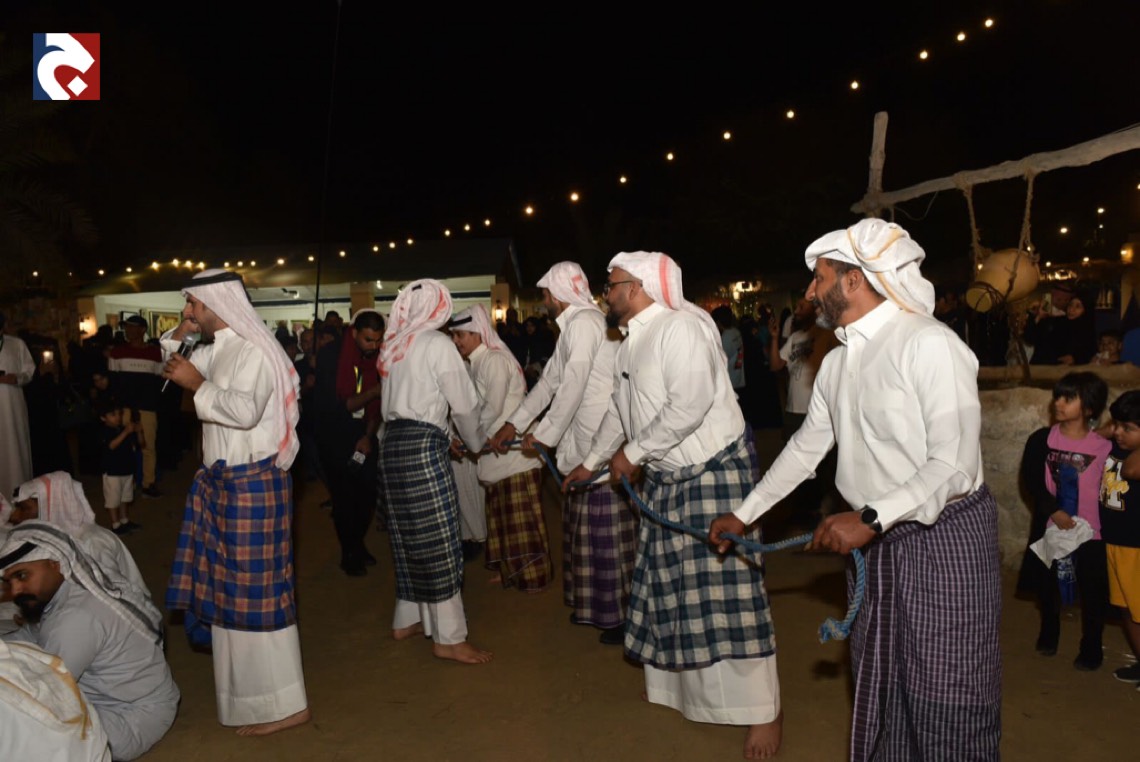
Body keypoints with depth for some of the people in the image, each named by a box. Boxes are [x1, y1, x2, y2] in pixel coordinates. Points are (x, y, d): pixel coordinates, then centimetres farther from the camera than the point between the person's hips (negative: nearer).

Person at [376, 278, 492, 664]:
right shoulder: (437, 343, -8)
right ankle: (448, 637, 3)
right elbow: (465, 404, -6)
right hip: (422, 446, -8)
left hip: (393, 443, 8)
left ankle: (407, 620, 28)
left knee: (409, 535, 17)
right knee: (438, 540, -3)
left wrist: (444, 437, 20)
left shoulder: (394, 344, 14)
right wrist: (476, 442, 12)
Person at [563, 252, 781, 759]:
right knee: (670, 582, 16)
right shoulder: (632, 342, 11)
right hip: (665, 476, 9)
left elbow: (690, 403, -29)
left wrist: (635, 452, -19)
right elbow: (620, 409, 23)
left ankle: (763, 711, 8)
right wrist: (592, 461, 30)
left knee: (723, 588, -6)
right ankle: (677, 682, 35)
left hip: (712, 469, -9)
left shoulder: (679, 328, -18)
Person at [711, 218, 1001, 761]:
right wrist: (742, 515, 18)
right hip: (875, 542, 8)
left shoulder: (928, 344, -18)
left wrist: (869, 518, -26)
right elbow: (805, 448, 16)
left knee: (944, 703, 3)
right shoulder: (837, 362, 7)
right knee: (880, 690, 18)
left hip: (944, 537, -7)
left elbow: (955, 465, -22)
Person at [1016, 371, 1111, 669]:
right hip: (1050, 527, 2)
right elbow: (1030, 478, -10)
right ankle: (1048, 633, 41)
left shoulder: (1104, 447, -11)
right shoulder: (1041, 439, -7)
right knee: (1047, 586, 17)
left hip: (1089, 532, -2)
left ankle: (1091, 648, 27)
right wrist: (1054, 511, -20)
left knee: (1093, 592, 6)